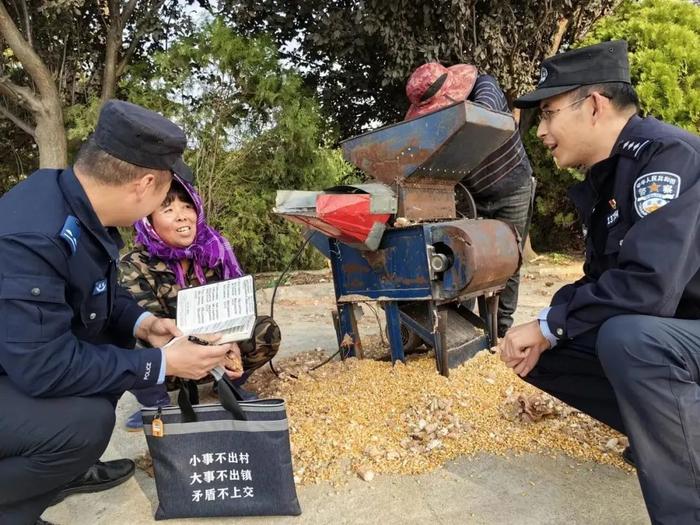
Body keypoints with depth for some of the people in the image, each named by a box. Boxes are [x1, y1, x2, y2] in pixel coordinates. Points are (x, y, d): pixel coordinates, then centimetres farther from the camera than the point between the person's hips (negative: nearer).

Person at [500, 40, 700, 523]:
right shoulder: (605, 175, 7)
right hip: (657, 336, 9)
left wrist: (548, 323, -19)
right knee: (534, 351, 4)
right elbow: (602, 280, 10)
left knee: (625, 337, -36)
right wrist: (544, 332, -6)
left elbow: (647, 286, -32)